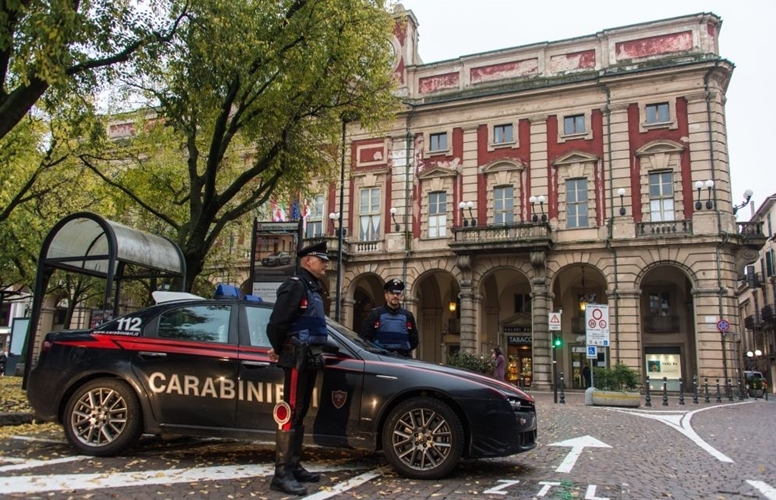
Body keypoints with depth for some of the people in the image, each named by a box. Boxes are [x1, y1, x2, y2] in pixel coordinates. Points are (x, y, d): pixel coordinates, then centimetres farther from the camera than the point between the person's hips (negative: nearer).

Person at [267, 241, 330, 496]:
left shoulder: (312, 288, 18)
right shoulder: (296, 285, -12)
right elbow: (276, 323, -20)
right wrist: (280, 351, -5)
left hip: (309, 358, 10)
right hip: (297, 358, -10)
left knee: (300, 414, 14)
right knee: (290, 414, -8)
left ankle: (294, 466, 23)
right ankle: (281, 474, -4)